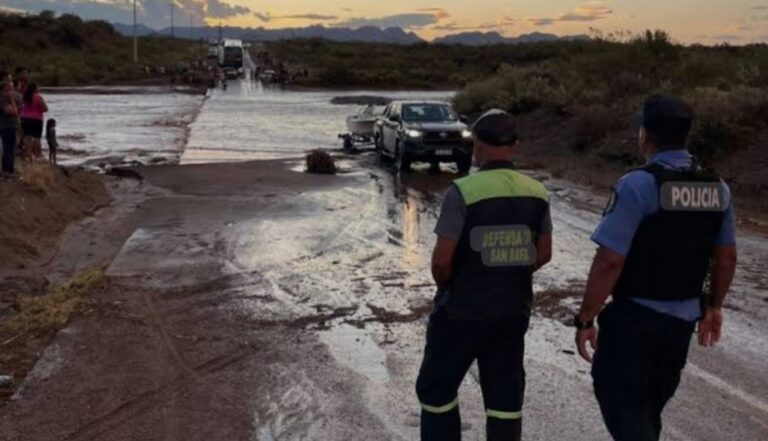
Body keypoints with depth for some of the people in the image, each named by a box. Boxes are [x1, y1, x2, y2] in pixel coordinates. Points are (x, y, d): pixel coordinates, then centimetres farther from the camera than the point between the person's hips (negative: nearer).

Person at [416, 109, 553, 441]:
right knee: (506, 395, 13)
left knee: (436, 389, 12)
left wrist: (446, 286, 2)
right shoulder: (537, 193, -1)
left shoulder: (464, 191, -17)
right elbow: (543, 254, 7)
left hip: (462, 310, -5)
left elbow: (442, 259, -18)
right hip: (513, 310, 5)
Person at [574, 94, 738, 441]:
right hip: (684, 317, 7)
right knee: (650, 404, 22)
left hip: (635, 316, -7)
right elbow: (726, 257, 10)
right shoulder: (718, 188, 2)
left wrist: (585, 319, -13)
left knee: (619, 400, 5)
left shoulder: (637, 185, -19)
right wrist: (713, 305, 24)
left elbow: (610, 262, -21)